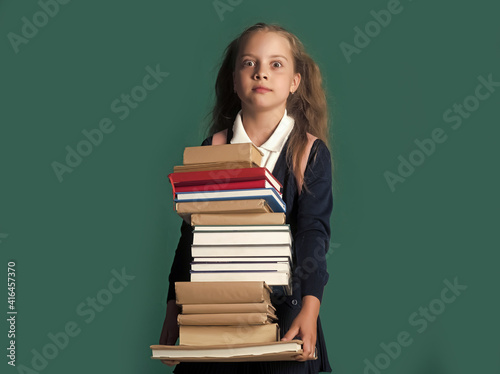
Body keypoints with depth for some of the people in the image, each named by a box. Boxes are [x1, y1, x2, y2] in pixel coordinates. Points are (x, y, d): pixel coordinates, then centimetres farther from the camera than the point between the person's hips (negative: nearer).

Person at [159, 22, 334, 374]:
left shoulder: (310, 151, -5)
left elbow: (313, 233, -14)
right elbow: (192, 231, 3)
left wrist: (309, 307, -27)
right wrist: (174, 308, 0)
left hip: (286, 305, -1)